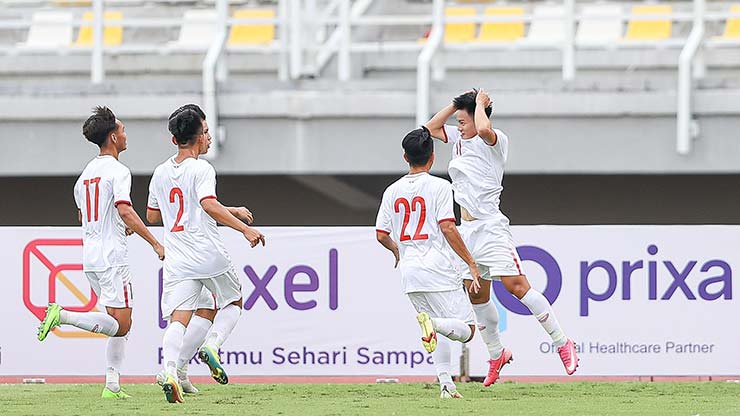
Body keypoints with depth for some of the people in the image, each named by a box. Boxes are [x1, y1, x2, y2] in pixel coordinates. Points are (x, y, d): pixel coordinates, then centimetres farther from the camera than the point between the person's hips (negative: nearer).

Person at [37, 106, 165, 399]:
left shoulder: (87, 173, 17)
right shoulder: (117, 171, -10)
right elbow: (125, 210, -22)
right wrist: (154, 243, -20)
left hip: (90, 257, 9)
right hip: (112, 257, -9)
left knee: (120, 322, 13)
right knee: (121, 325, -8)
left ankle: (112, 385, 5)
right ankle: (62, 316, -20)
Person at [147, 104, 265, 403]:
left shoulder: (161, 173, 12)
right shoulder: (201, 169, -8)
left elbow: (152, 215, 23)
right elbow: (209, 204, -24)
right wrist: (245, 229, -23)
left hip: (177, 260, 4)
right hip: (209, 255, -4)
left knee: (178, 318, -4)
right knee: (233, 303, 18)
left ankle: (169, 370, -27)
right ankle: (211, 346, -6)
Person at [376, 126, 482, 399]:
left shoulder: (393, 191, 10)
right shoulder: (439, 186, -4)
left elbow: (381, 234, 10)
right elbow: (447, 228, -13)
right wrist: (471, 263, -8)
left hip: (409, 273, 5)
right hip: (438, 270, -5)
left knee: (437, 333, 18)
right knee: (466, 329, -3)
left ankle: (446, 384, 3)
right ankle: (432, 323, -33)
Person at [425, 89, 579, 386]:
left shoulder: (496, 142, -10)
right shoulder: (459, 139, 14)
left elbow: (483, 129, -32)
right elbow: (432, 128, 24)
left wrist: (480, 103, -13)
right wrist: (457, 104, 12)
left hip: (490, 226, -8)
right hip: (467, 229, 8)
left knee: (517, 286, -16)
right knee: (477, 297, 10)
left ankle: (563, 343, -12)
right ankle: (497, 354, 24)